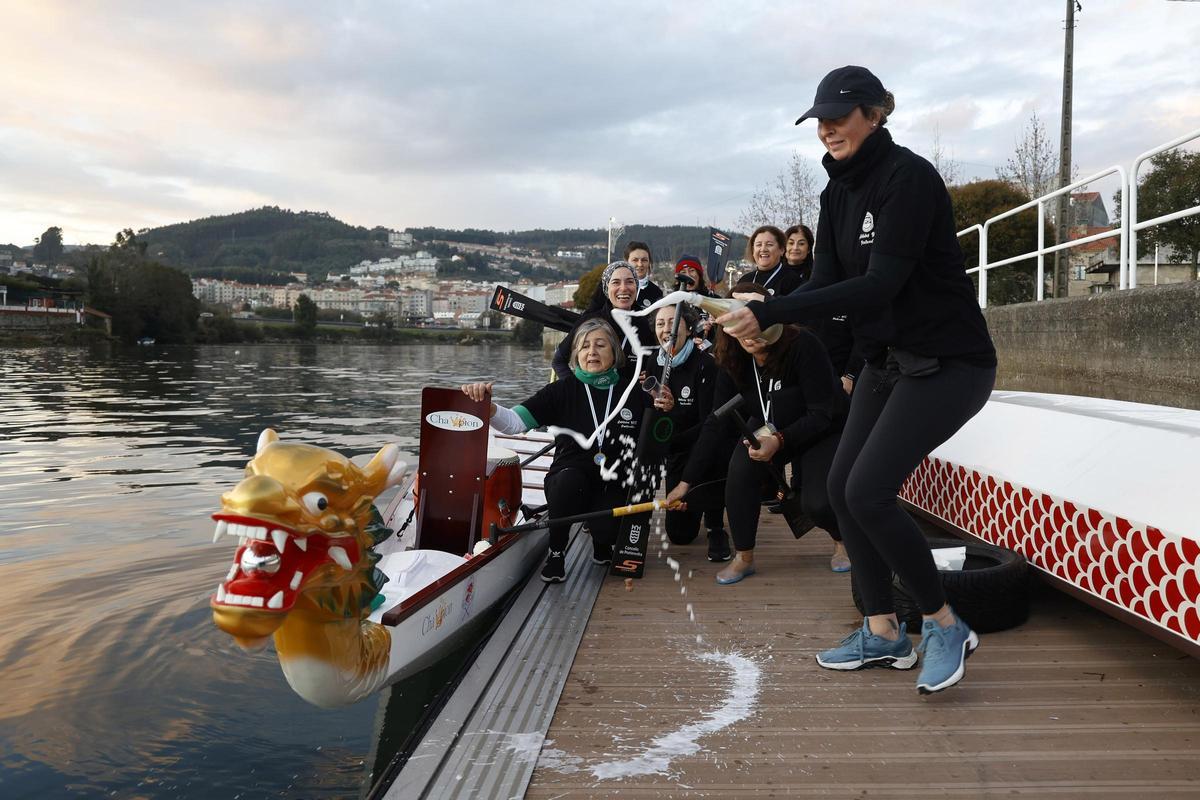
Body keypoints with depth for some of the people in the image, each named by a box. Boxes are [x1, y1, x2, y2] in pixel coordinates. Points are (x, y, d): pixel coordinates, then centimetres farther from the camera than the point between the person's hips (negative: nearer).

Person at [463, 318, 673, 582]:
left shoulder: (634, 392, 1)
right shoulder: (562, 391, -4)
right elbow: (515, 422, -15)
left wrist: (665, 412, -13)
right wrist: (486, 405, -34)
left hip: (614, 489, 0)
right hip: (568, 485, 0)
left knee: (605, 530, -29)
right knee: (569, 476, -34)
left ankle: (601, 539, 12)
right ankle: (556, 553, -9)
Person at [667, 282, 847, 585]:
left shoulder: (803, 346, -30)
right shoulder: (734, 363, -15)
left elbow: (823, 413, -26)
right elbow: (717, 424, -14)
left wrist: (780, 441, -41)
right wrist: (687, 481, -18)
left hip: (822, 431, -4)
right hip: (769, 432, 4)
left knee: (817, 502, -26)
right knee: (740, 471, -26)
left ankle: (843, 539, 12)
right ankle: (744, 557, -8)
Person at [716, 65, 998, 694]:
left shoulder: (908, 177, -19)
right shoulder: (838, 191, 6)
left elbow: (880, 284, -28)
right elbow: (827, 281, 1)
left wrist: (771, 314, -32)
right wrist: (762, 312, -19)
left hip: (949, 362, -8)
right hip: (887, 359, 9)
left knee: (868, 490, -16)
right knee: (842, 486, 4)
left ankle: (946, 627, 6)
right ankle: (883, 633, 19)